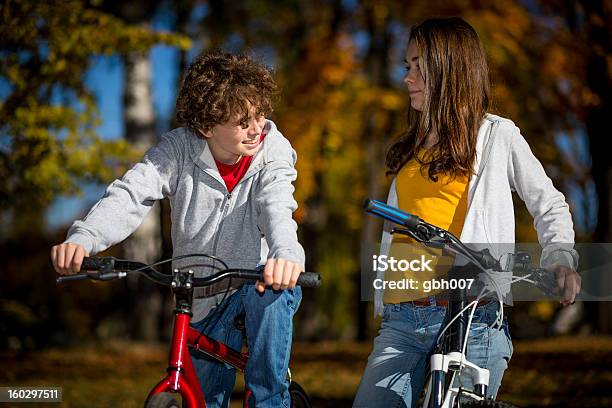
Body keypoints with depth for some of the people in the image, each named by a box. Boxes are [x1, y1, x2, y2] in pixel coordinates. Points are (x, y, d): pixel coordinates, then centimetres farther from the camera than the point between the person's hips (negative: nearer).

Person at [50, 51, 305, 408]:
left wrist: (287, 254, -56)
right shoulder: (179, 149, -14)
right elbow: (131, 194, -27)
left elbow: (277, 207, -32)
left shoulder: (273, 149, -15)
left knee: (270, 293, -36)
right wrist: (83, 238, -47)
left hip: (258, 283, -2)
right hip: (204, 301, 2)